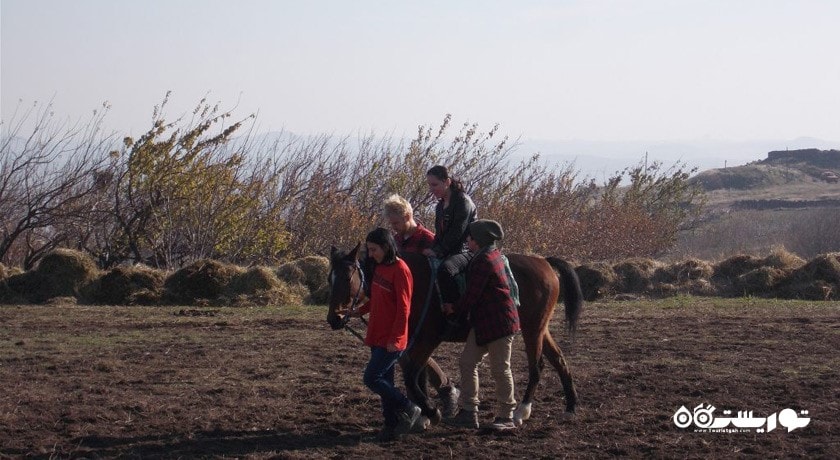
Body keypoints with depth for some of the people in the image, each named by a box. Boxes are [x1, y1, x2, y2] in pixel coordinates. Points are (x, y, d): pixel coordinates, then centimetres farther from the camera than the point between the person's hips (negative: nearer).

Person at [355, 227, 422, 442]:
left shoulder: (400, 270, -15)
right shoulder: (379, 268, 10)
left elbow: (403, 308, -17)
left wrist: (395, 339, -19)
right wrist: (359, 311, 8)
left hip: (391, 340, -8)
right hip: (377, 336, 8)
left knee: (372, 378, -11)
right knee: (384, 381, 11)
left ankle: (409, 410, 1)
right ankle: (392, 424, 18)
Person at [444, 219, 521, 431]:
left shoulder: (484, 261, -20)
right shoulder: (493, 254, 10)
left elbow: (471, 296, -18)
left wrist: (455, 309, -3)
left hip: (499, 323, -10)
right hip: (483, 322, 10)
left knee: (500, 369, -1)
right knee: (467, 362, 8)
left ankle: (506, 417, 9)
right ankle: (468, 413, 10)